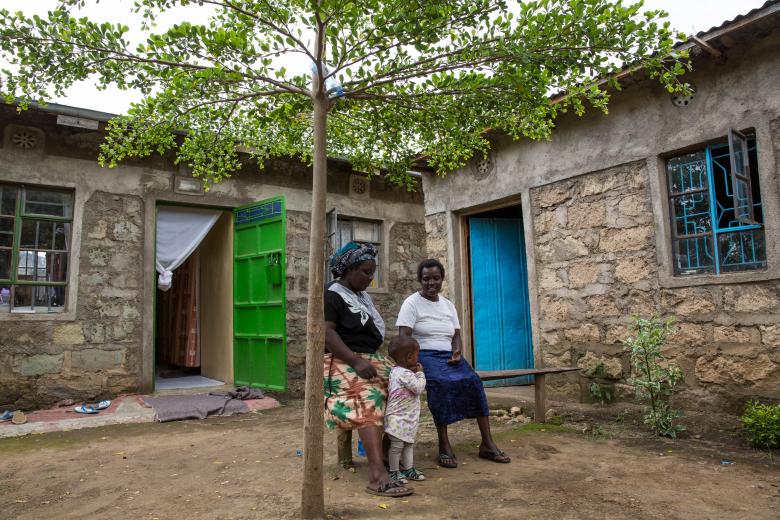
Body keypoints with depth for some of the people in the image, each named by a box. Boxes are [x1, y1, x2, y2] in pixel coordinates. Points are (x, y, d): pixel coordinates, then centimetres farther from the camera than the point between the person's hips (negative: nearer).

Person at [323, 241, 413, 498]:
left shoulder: (363, 297, 21)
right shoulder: (332, 294, -6)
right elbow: (326, 332, -18)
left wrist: (374, 359, 8)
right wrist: (356, 361, -25)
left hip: (369, 358, 8)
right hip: (343, 361, -8)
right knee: (368, 400, -31)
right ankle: (377, 474, -41)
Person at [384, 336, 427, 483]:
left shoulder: (396, 371, 9)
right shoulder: (405, 374, -23)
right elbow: (419, 388, -22)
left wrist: (415, 373, 8)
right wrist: (420, 373, -9)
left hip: (407, 418, 11)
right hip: (399, 418, -11)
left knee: (409, 444, 17)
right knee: (397, 445, 2)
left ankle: (408, 469, 27)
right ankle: (394, 472, 13)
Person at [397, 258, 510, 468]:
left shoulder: (448, 305, 16)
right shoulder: (412, 303, -2)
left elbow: (456, 335, 15)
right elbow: (404, 338, -11)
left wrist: (458, 352, -7)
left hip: (448, 356, 5)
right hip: (424, 355, -5)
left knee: (473, 380, -22)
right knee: (441, 383, -35)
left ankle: (487, 443, -17)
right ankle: (444, 445, -26)